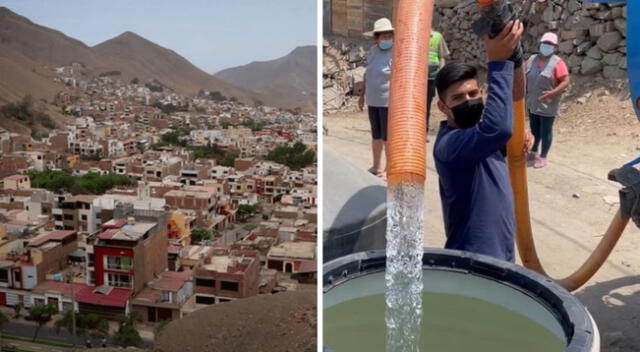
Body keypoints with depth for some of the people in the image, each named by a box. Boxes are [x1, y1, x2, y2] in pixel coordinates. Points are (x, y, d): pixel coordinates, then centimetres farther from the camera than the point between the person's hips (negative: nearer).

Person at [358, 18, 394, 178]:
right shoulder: (373, 51, 8)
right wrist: (362, 95, 19)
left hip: (389, 102, -7)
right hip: (373, 101, 7)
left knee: (388, 137, 2)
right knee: (376, 135, 16)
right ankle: (376, 167, 30)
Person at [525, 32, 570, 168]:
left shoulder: (557, 63, -12)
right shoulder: (532, 59, 5)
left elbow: (565, 82, -16)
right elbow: (526, 77, 15)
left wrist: (552, 93, -27)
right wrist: (524, 89, 1)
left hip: (548, 105, -6)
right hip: (532, 103, 6)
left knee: (545, 132, 3)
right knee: (534, 129, 18)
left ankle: (543, 157, 13)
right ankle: (534, 152, 35)